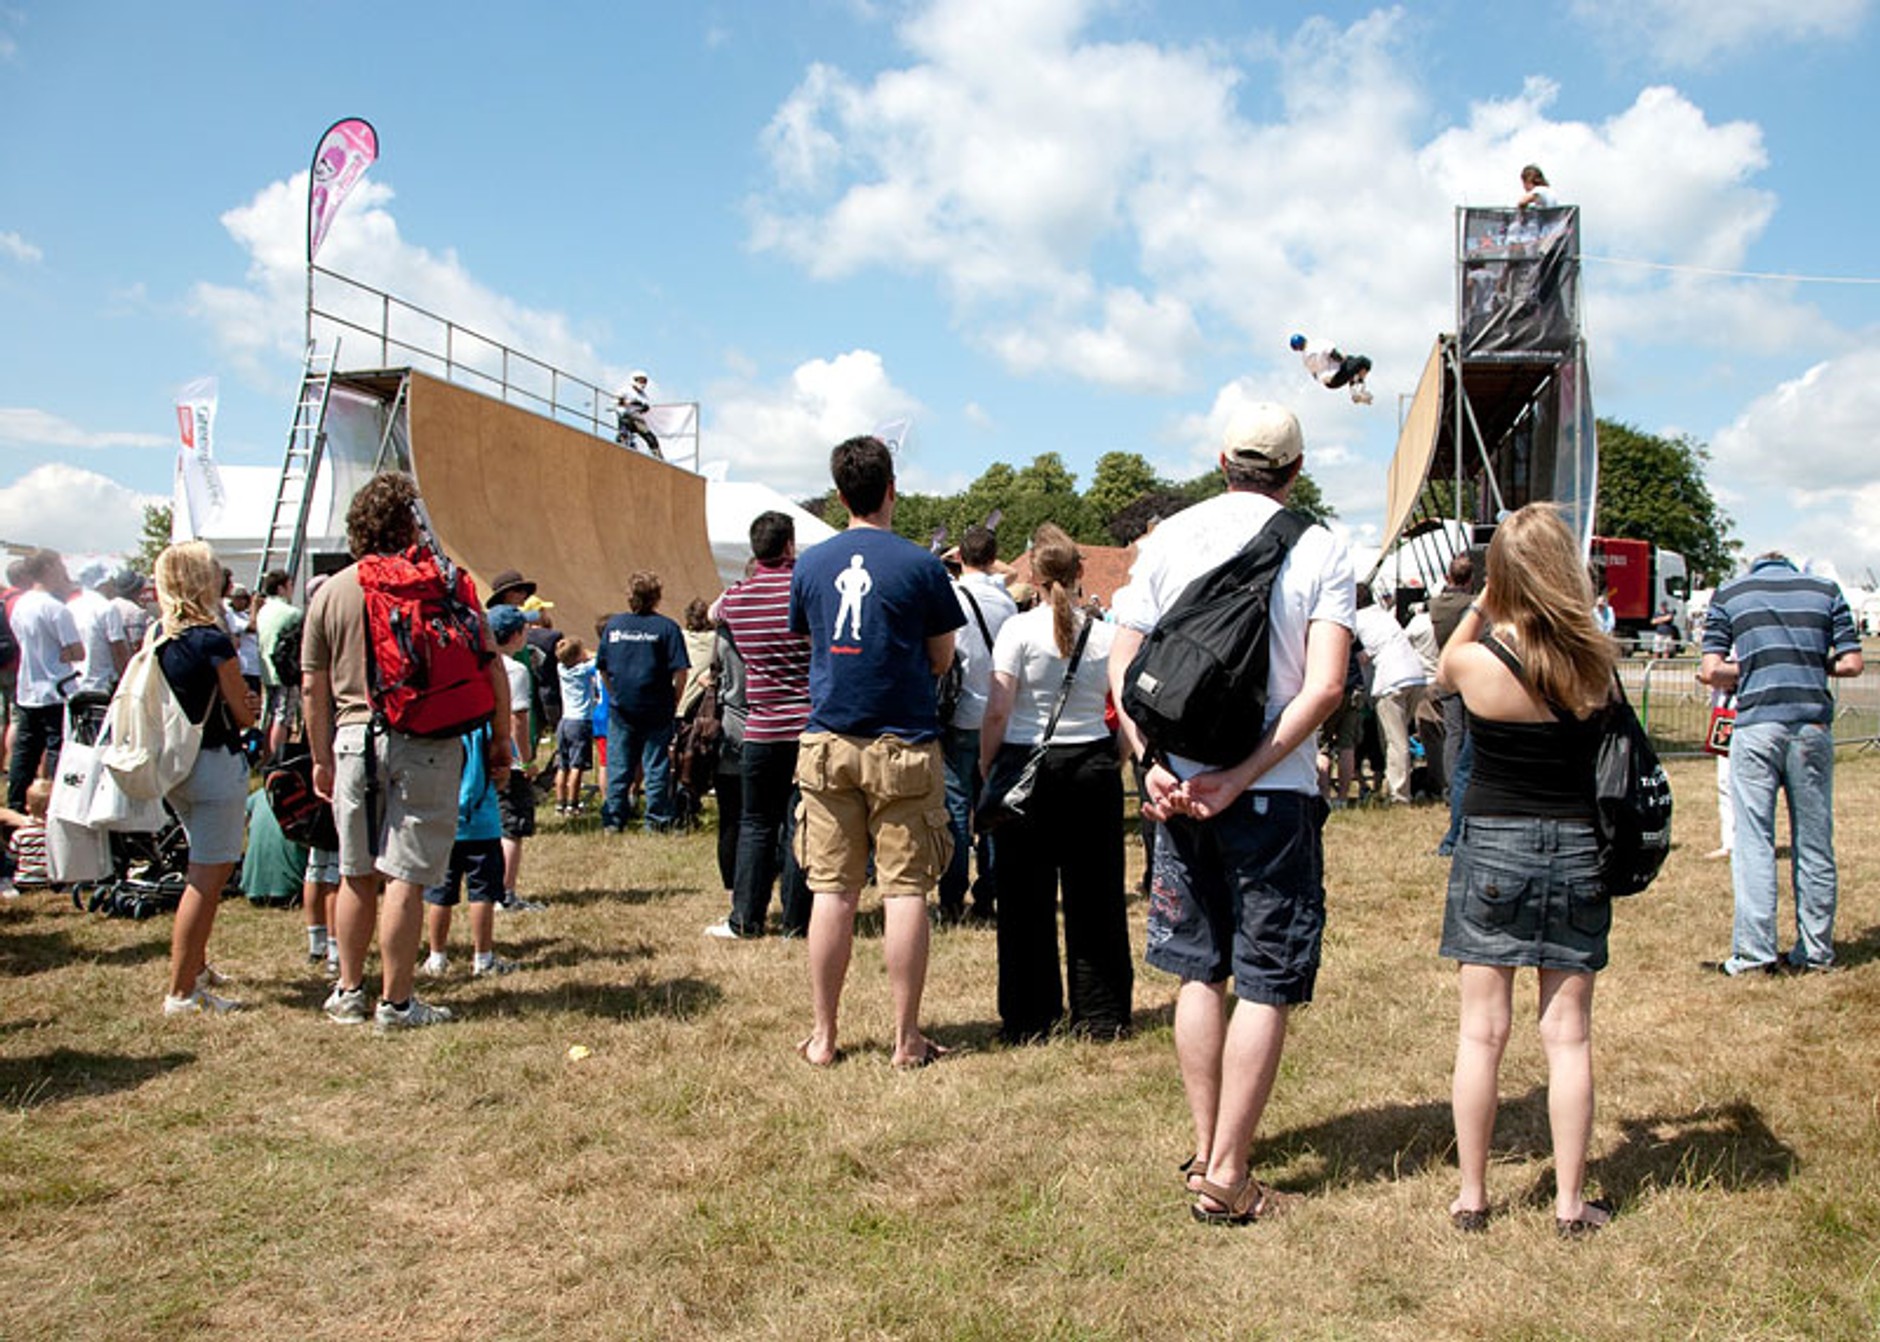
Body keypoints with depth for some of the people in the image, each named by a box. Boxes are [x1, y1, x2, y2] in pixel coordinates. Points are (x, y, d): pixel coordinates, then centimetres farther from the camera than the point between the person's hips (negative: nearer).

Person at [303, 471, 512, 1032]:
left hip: (355, 738, 4)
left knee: (357, 875, 15)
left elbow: (312, 688, 8)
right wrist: (500, 747, 5)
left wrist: (321, 759, 17)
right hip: (425, 743, -3)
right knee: (404, 876, 1)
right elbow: (491, 671, -4)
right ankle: (395, 1003, 7)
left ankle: (349, 991, 26)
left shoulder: (330, 592, 5)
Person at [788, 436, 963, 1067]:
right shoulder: (919, 564, -5)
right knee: (905, 889, 2)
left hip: (829, 742, 3)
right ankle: (907, 1039, 7)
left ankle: (823, 1036, 14)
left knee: (832, 890, 7)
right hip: (902, 745, -3)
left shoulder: (810, 564, 5)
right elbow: (942, 658, 3)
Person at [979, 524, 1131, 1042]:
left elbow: (997, 712, -10)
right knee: (1094, 893, 10)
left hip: (1027, 767, -2)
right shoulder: (1105, 634, 2)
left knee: (1026, 897, 5)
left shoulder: (1019, 629, -7)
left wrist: (985, 767, -1)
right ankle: (1102, 1013, 17)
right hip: (1092, 765, 3)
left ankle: (1028, 1017, 11)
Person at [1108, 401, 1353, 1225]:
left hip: (1178, 789, 3)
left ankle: (1205, 1153, 25)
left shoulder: (1168, 538, 4)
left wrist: (1153, 765, -5)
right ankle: (1227, 1178, 8)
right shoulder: (1319, 549, -4)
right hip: (1273, 795, -3)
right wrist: (1243, 777, -14)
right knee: (1266, 986, 6)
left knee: (1199, 971, 16)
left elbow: (1122, 667, -1)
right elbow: (1325, 685, -14)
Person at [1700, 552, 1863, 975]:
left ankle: (1755, 953, -1)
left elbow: (1711, 672, 1)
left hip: (1757, 724, -2)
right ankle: (1816, 951, 16)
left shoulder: (1729, 593, 10)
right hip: (1814, 723, 2)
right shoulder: (1826, 590, 14)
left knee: (1754, 841, 0)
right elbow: (1852, 663, 7)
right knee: (1815, 842, 9)